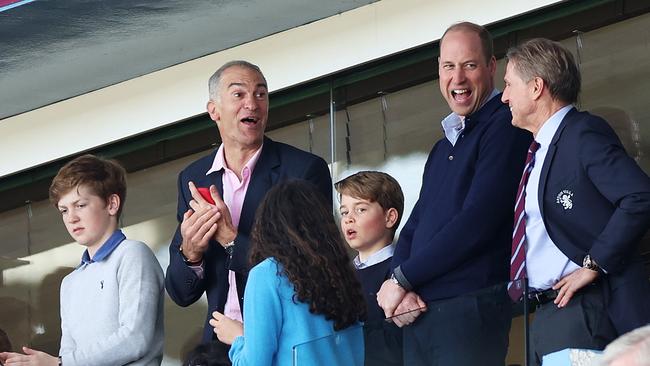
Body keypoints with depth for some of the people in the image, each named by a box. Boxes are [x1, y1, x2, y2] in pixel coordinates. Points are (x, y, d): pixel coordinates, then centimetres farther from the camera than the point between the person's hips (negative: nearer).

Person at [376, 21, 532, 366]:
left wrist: (402, 279, -8)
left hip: (470, 308, -8)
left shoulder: (505, 127, -5)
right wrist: (400, 290, -3)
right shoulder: (442, 148, 22)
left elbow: (477, 221, -15)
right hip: (417, 313, 8)